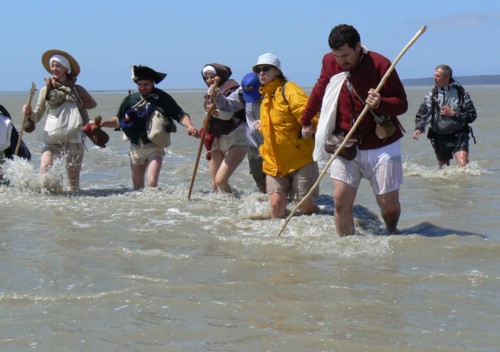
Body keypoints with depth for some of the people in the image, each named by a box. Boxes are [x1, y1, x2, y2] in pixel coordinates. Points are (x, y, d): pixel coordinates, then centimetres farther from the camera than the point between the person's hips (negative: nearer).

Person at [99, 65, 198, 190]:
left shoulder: (162, 98, -5)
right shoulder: (130, 99, 6)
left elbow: (180, 115, -10)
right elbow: (118, 121, 15)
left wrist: (190, 126, -29)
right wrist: (102, 123, -1)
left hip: (154, 147, -4)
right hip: (136, 148, 4)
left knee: (152, 183, -20)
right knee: (137, 186, 13)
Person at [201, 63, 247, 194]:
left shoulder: (231, 90, -10)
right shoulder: (210, 94, 14)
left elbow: (228, 114, -28)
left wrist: (216, 113, -45)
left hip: (235, 141, -8)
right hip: (216, 141, 8)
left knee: (220, 180, -21)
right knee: (214, 185, 4)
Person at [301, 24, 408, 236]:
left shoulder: (380, 65, -12)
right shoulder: (330, 62, 0)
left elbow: (401, 103, -10)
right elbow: (319, 91, 21)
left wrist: (380, 103, -31)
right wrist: (305, 121, 31)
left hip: (381, 146, -3)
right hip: (345, 145, 3)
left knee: (389, 204, 2)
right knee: (341, 200, -9)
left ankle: (391, 236, 31)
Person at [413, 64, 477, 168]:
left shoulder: (461, 93, -2)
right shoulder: (432, 95, 2)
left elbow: (472, 115, -3)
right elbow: (423, 113, -10)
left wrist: (453, 113, -14)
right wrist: (418, 128, -29)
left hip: (458, 136, -3)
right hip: (440, 137, 3)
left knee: (463, 165, -18)